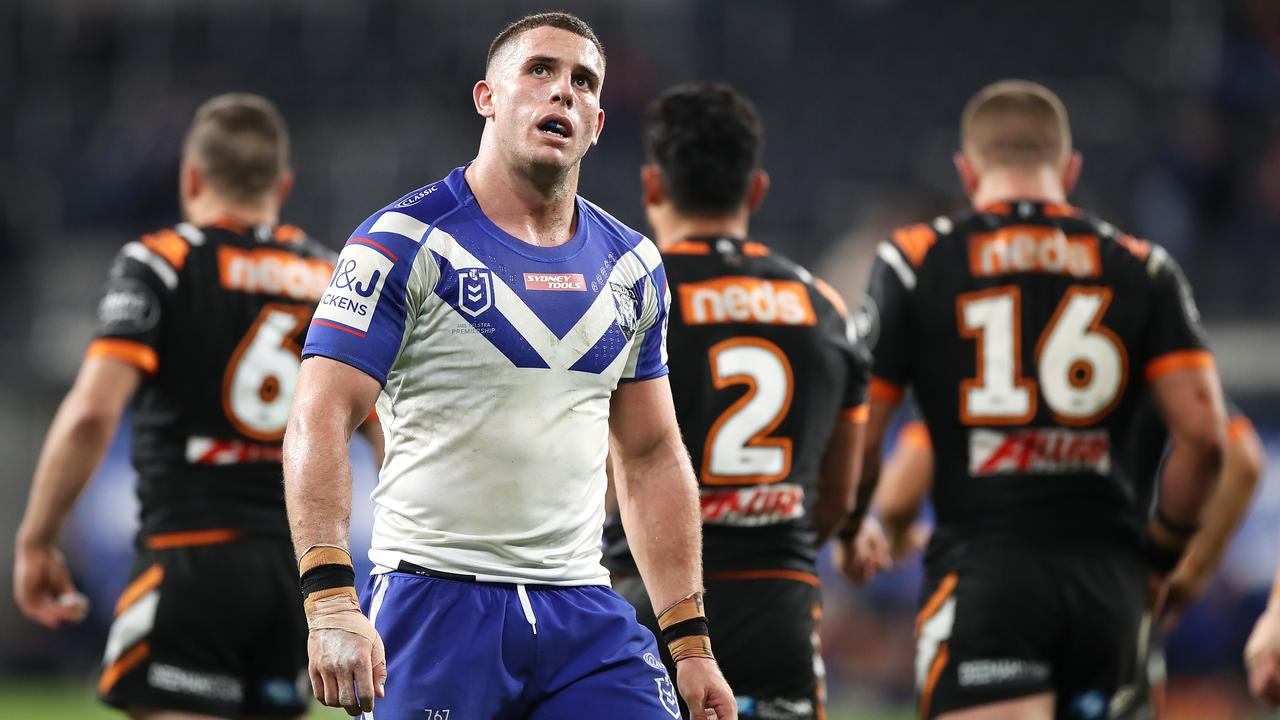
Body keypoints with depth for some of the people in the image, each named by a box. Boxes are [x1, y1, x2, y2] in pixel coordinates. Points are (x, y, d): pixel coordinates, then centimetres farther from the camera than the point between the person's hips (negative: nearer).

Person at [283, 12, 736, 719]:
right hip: (434, 602, -4)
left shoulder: (632, 268, 13)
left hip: (583, 610, 5)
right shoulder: (407, 243, -5)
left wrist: (691, 643, 13)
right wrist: (331, 601, -26)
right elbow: (320, 421, -13)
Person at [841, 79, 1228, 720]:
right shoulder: (1142, 269, 10)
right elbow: (1203, 432, 1)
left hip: (982, 569, -4)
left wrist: (849, 531, 21)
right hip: (1107, 580, 4)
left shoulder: (914, 262, 3)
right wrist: (1166, 544, 17)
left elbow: (856, 435, 1)